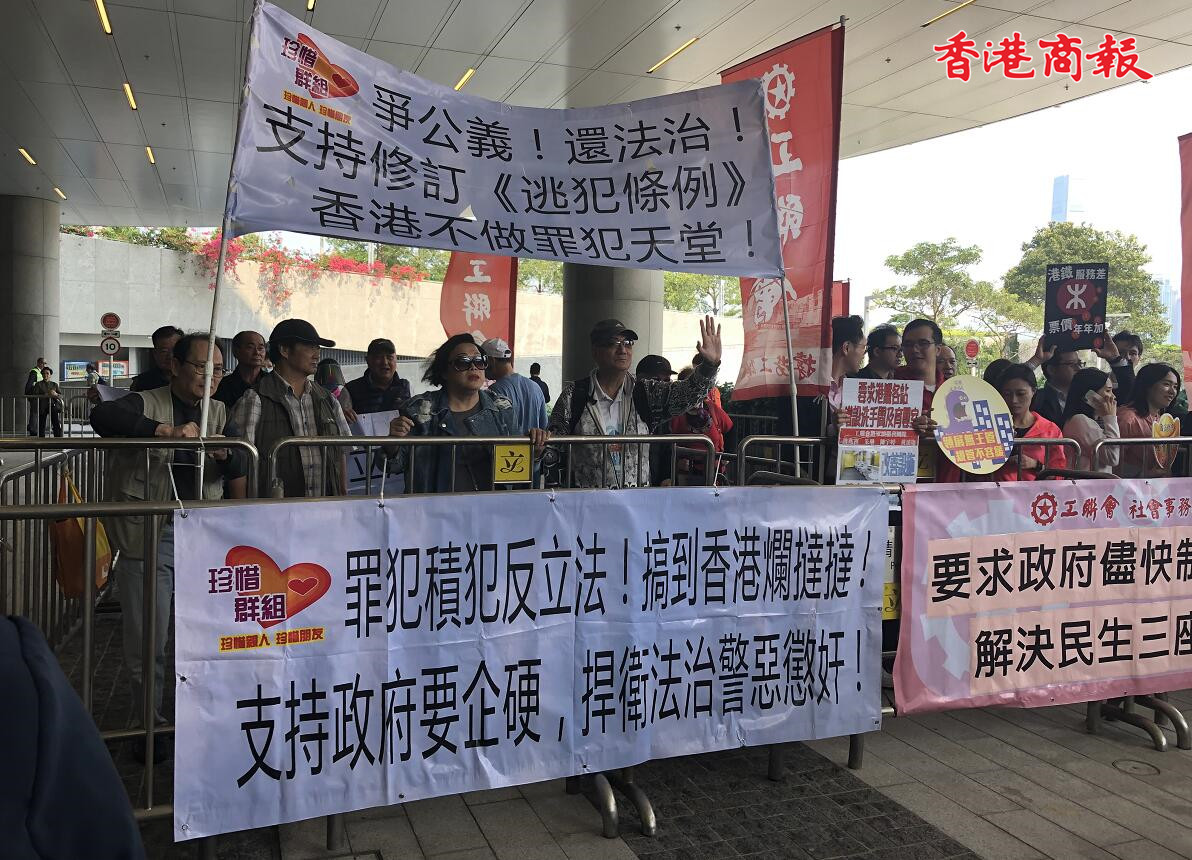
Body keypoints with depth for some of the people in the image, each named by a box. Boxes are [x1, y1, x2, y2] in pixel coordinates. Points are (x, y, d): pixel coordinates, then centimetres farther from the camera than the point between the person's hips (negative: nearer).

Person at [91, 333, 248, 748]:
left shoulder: (218, 412, 12)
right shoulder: (146, 404, -3)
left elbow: (241, 469, 6)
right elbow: (101, 416, -24)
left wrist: (225, 453, -17)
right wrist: (165, 430, -34)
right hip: (149, 537, -4)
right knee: (147, 643, 4)